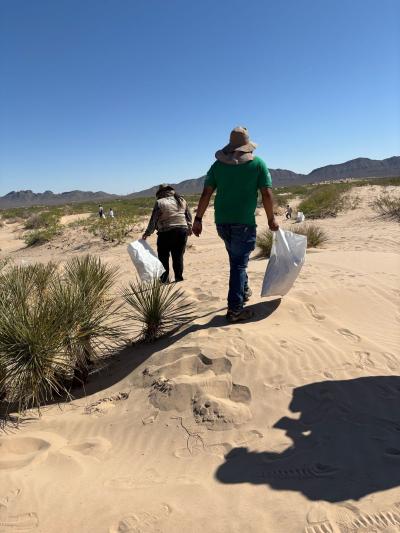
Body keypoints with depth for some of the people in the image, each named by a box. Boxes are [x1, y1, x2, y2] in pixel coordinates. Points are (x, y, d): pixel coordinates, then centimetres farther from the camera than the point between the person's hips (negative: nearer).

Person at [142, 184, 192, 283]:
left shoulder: (160, 203, -5)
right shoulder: (182, 200, 10)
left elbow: (153, 221, -5)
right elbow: (189, 216, 13)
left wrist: (147, 233, 4)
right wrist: (189, 228, 25)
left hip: (166, 233, -4)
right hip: (182, 231, 4)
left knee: (163, 257, 7)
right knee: (178, 256, 10)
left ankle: (164, 279, 10)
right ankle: (179, 278, 13)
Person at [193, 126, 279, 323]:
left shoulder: (218, 164, 8)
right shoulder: (258, 163, 1)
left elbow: (206, 193, 3)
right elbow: (267, 194, -4)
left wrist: (198, 219, 8)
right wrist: (271, 219, 7)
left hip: (222, 222, 4)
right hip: (244, 222, -3)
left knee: (236, 258, 24)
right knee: (239, 262, 1)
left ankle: (243, 290, 36)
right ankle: (235, 309, 2)